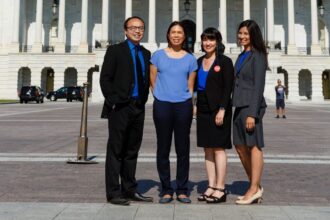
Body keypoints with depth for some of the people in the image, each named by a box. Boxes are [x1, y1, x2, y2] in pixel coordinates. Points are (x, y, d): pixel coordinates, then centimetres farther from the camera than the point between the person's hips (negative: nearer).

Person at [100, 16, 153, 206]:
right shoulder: (115, 50, -1)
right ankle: (113, 192, 6)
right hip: (120, 107, -6)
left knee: (132, 151, 11)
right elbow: (105, 78, -6)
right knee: (116, 151, -1)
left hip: (139, 107, 6)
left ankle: (130, 190, 20)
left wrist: (144, 99, 7)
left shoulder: (146, 54, 15)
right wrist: (113, 102, -12)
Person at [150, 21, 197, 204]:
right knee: (163, 148, 3)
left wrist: (186, 100, 3)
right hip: (162, 105, 0)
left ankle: (182, 190, 14)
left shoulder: (190, 59, 8)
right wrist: (162, 96, 7)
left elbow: (190, 86, 11)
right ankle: (166, 190, 14)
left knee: (183, 149, 4)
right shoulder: (158, 55, 6)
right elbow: (153, 81, 9)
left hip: (183, 106, 1)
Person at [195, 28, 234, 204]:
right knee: (207, 149, 7)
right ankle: (211, 186, 14)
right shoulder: (199, 62, 14)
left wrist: (222, 109, -17)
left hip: (218, 109, -6)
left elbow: (228, 88, -10)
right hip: (203, 109, 6)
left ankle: (220, 189, 3)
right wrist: (194, 106, 5)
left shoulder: (224, 62, -4)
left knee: (218, 148, -4)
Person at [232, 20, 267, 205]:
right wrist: (239, 109, 15)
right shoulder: (242, 56, 18)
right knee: (241, 147, 11)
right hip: (240, 106, 9)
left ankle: (254, 189, 6)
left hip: (251, 106, -9)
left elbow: (259, 86, -13)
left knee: (254, 146, -3)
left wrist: (253, 113, -18)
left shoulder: (257, 56, -7)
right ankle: (256, 187, 21)